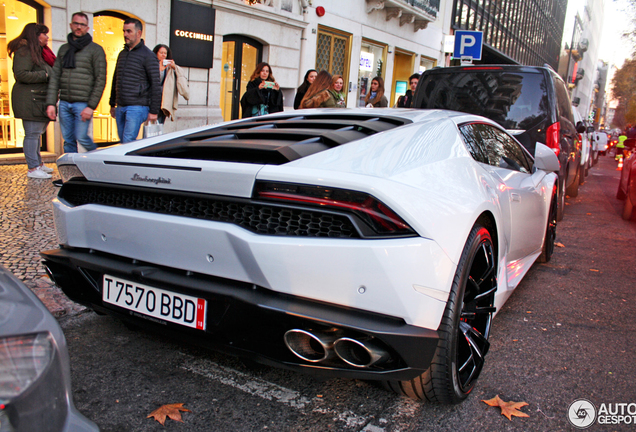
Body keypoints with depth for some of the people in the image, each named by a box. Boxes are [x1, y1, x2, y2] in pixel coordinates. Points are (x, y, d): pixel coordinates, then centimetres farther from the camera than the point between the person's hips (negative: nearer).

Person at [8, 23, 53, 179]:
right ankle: (33, 169, -5)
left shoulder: (37, 52, 22)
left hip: (39, 100, 10)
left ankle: (38, 163, 25)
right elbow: (21, 74, -19)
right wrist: (45, 75, -18)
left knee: (36, 133, 16)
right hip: (29, 100, -10)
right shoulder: (24, 51, -10)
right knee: (32, 134, -8)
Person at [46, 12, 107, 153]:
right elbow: (55, 77, 11)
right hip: (64, 103, 5)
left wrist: (91, 106, -12)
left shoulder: (95, 50, 0)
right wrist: (51, 103, 1)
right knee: (68, 140, 7)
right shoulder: (63, 49, 15)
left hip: (83, 103, -5)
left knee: (81, 137, -6)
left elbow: (100, 80, -6)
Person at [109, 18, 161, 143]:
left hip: (137, 107, -7)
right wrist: (112, 104, 23)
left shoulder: (148, 55, -4)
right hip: (120, 108, 7)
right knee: (123, 141, 9)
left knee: (128, 142, -14)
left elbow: (156, 85, -8)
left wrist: (154, 111, -13)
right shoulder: (122, 54, 17)